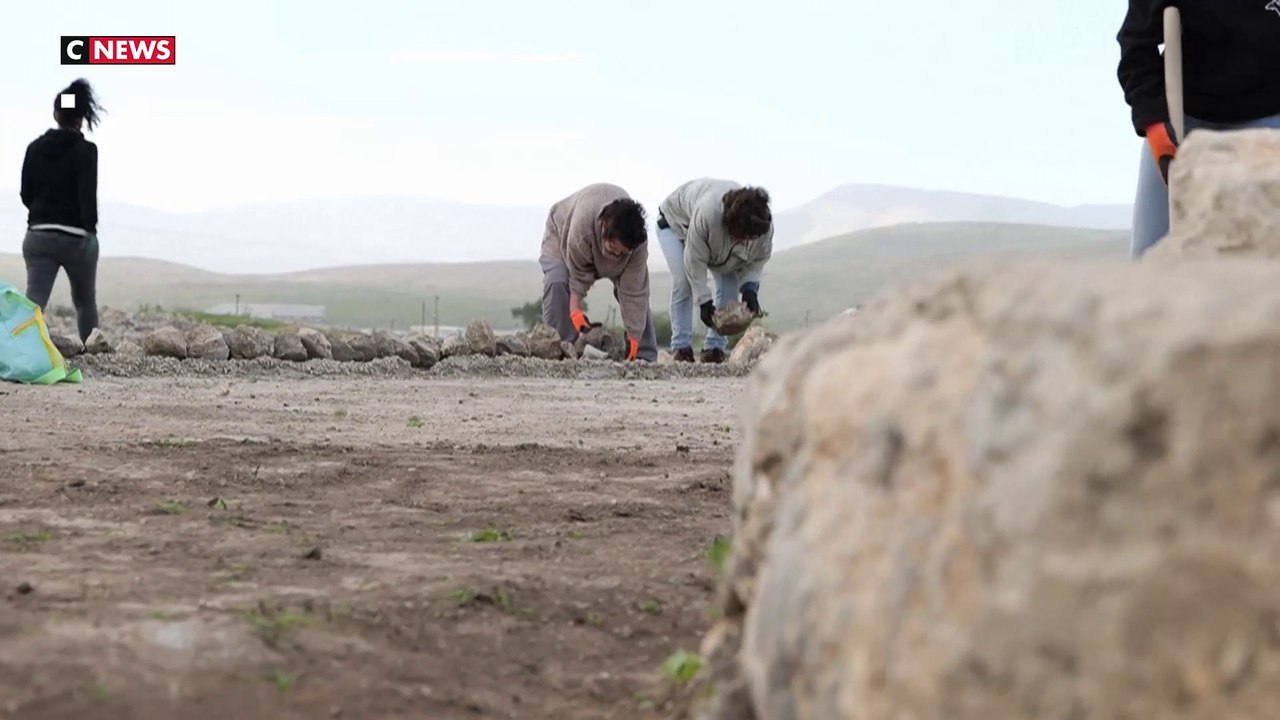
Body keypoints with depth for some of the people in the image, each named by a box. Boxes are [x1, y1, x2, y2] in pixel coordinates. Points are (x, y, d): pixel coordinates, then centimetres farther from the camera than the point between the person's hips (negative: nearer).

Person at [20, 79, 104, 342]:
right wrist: (90, 232, -15)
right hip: (76, 237, -3)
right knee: (85, 300, 17)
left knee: (34, 300, -9)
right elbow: (88, 196, -17)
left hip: (38, 235, 3)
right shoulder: (85, 150, -8)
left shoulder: (35, 148, 6)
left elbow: (26, 195, 11)